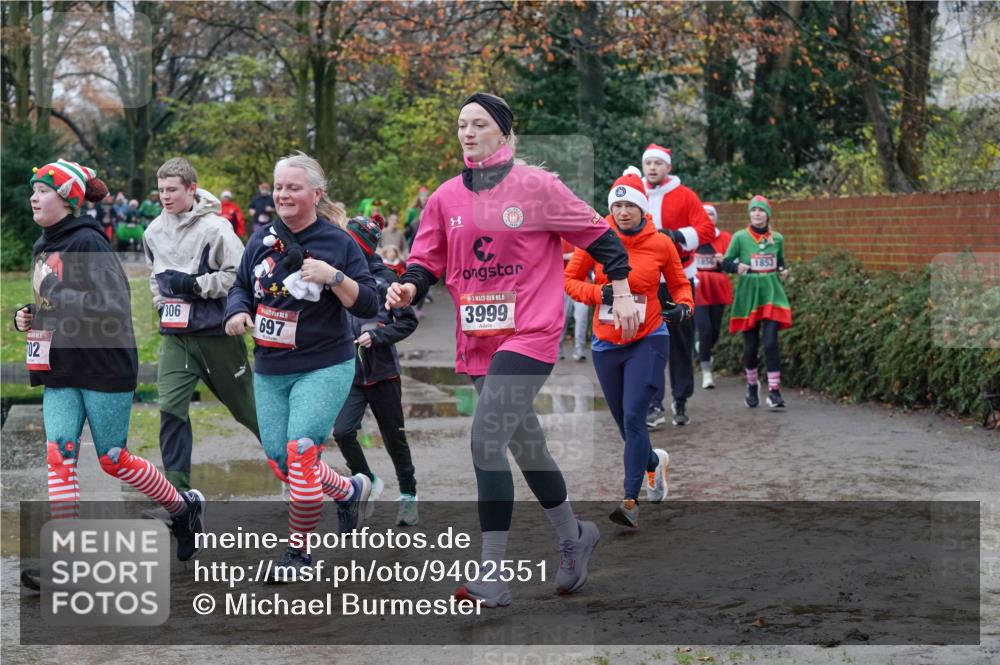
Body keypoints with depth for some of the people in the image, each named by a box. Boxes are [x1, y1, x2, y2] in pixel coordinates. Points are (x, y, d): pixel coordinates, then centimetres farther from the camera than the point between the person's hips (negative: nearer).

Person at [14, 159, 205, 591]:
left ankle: (184, 507, 28)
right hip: (61, 371, 7)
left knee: (113, 459, 4)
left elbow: (114, 306, -20)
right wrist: (29, 318, 5)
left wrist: (67, 304, -30)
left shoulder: (88, 243, -14)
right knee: (58, 454, -5)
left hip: (104, 366, -7)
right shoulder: (44, 247, 12)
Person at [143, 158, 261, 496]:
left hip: (216, 332, -5)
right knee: (171, 408, -8)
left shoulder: (215, 228, -15)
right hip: (175, 334, 5)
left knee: (246, 404, 10)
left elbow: (241, 275, -17)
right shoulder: (154, 231, 5)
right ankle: (177, 485, -3)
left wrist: (195, 284, -20)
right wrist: (162, 303, 8)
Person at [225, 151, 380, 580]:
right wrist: (238, 312, -5)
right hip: (268, 371, 6)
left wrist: (333, 277, -24)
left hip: (323, 368, -5)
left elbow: (368, 306, -9)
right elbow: (241, 287, 17)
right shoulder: (262, 239, 5)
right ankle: (350, 490, 34)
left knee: (300, 454, -17)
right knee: (278, 462, 8)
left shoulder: (338, 243, -7)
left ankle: (297, 550, -1)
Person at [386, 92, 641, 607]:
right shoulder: (445, 198, 8)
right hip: (477, 341, 6)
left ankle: (491, 577, -15)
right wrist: (408, 288, -10)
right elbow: (426, 262, 11)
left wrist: (622, 294, 2)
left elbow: (599, 236, 2)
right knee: (525, 444, 18)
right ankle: (573, 538, 39)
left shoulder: (537, 187, -5)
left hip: (529, 334, -6)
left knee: (486, 440, -19)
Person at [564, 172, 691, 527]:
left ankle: (631, 501, -12)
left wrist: (683, 305, -12)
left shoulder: (660, 244, -5)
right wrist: (598, 292, -16)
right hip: (606, 344, 3)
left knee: (634, 416, -16)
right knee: (623, 421, 13)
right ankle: (654, 462, 45)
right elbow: (570, 279, 3)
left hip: (647, 341, -3)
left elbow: (679, 283, 9)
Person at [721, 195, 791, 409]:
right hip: (748, 295, -1)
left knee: (770, 342, -11)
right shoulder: (740, 237, -2)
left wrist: (783, 271, 0)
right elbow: (725, 263, -1)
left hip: (771, 294, 1)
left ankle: (774, 390, -10)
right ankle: (752, 385, 28)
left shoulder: (777, 238, 6)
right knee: (750, 345, 6)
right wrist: (737, 266, -21)